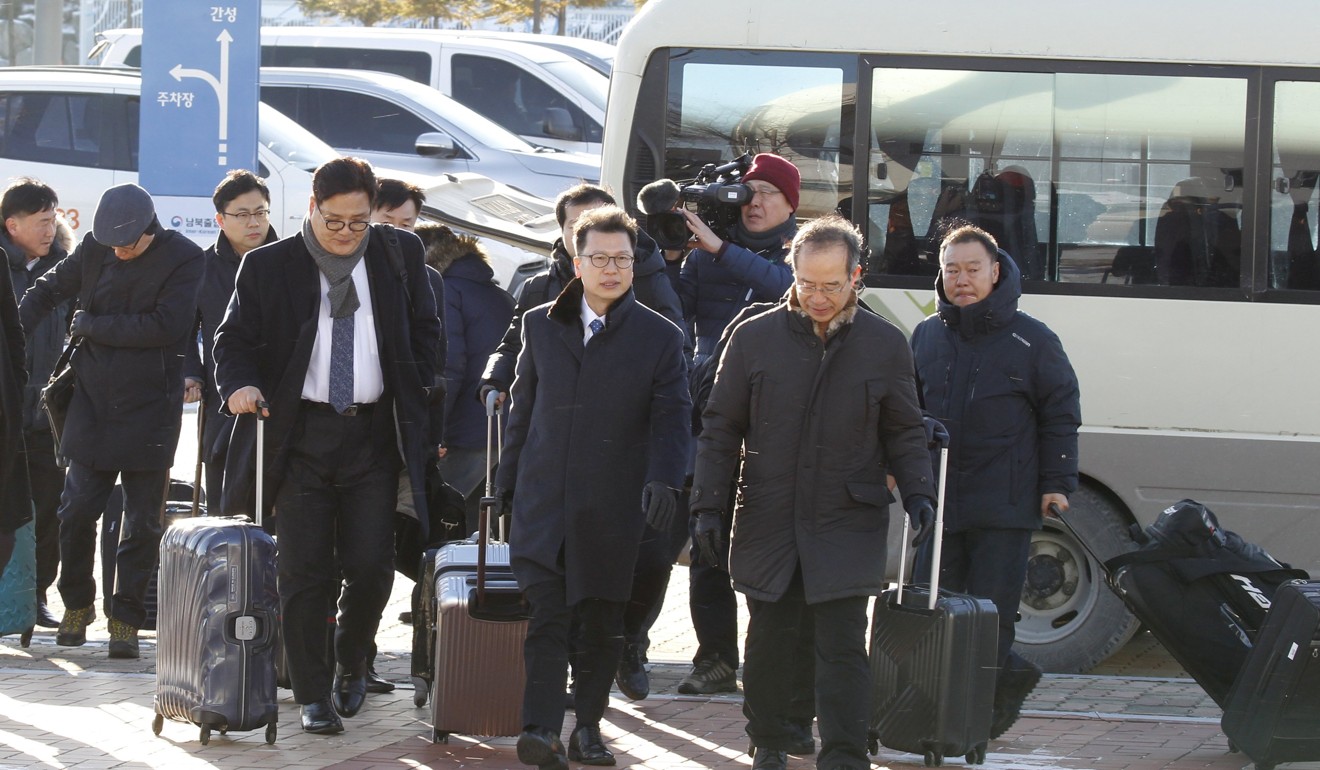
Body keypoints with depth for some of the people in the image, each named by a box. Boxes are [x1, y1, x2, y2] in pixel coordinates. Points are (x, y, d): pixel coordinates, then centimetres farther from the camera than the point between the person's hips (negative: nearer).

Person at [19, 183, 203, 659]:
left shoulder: (184, 260, -9)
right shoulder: (95, 248, 2)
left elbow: (166, 325, -19)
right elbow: (47, 291, 13)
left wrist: (91, 326, -12)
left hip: (150, 410, -3)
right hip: (93, 401, 3)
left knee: (142, 521, 2)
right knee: (76, 511, 4)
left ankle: (126, 619, 11)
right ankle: (77, 604, 23)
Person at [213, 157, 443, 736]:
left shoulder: (400, 256, 6)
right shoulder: (268, 267, 1)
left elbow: (424, 333, 14)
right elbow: (235, 338, 5)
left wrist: (419, 408, 6)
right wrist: (241, 385, -15)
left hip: (374, 434, 1)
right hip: (302, 435, -1)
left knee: (370, 566, -2)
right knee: (305, 572, -1)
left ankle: (351, 666, 24)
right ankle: (314, 696, 7)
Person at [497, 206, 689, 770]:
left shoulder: (660, 337, 2)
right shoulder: (541, 325, 10)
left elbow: (670, 420, -2)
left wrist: (663, 479, -18)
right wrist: (507, 480, 16)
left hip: (613, 505, -1)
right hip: (543, 497, 1)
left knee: (604, 622, 7)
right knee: (545, 613, -10)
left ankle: (588, 724, 19)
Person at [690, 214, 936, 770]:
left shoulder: (885, 345, 2)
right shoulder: (754, 338, 2)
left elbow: (904, 434, 9)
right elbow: (721, 429, 7)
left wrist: (918, 493, -6)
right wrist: (708, 505, 0)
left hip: (847, 526, -1)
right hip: (767, 525, 1)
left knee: (842, 647, -6)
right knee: (769, 642, 10)